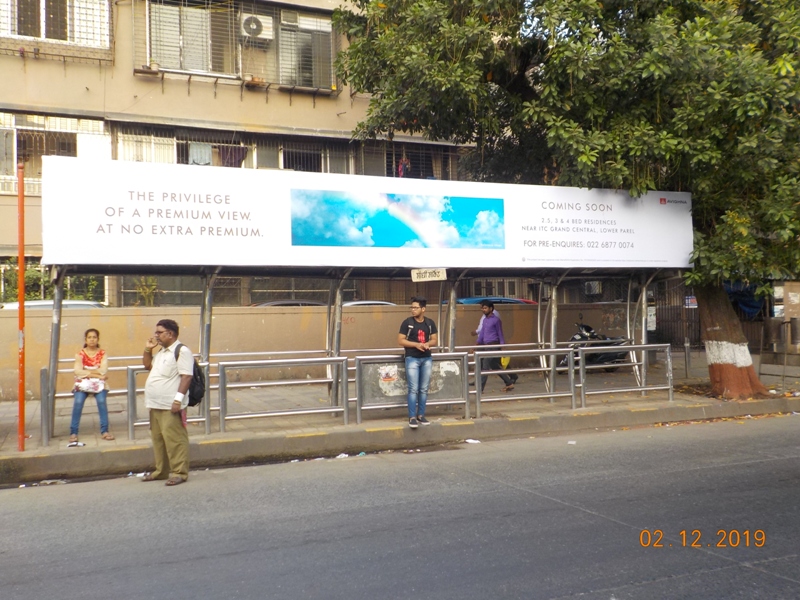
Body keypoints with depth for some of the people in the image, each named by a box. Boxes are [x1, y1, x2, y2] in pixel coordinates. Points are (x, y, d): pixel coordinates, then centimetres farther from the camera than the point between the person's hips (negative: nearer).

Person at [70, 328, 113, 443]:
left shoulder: (102, 354, 6)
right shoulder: (80, 354, 4)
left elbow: (103, 371, -7)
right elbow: (78, 371, -9)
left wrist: (86, 371, -10)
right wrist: (96, 373, -14)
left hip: (98, 383, 0)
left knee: (101, 401, -27)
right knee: (78, 402, -26)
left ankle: (104, 431, -19)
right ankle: (73, 432, -19)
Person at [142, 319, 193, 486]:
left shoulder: (182, 351, -11)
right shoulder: (161, 352, 19)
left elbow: (186, 377, -18)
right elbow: (148, 366, 33)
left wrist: (178, 399, -24)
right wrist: (148, 349, 17)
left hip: (171, 406, -10)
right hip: (156, 405, 10)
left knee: (174, 439, -7)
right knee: (158, 439, 14)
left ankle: (180, 472, -1)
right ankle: (161, 471, 24)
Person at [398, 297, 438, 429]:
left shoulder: (430, 323, 6)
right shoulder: (407, 322, -4)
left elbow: (435, 340, 9)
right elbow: (400, 340, -6)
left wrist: (427, 344, -13)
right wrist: (416, 344, -17)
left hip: (427, 359, 4)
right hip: (412, 359, -4)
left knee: (424, 389, 9)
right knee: (413, 389, -7)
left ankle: (421, 415, 18)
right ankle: (412, 417, -3)